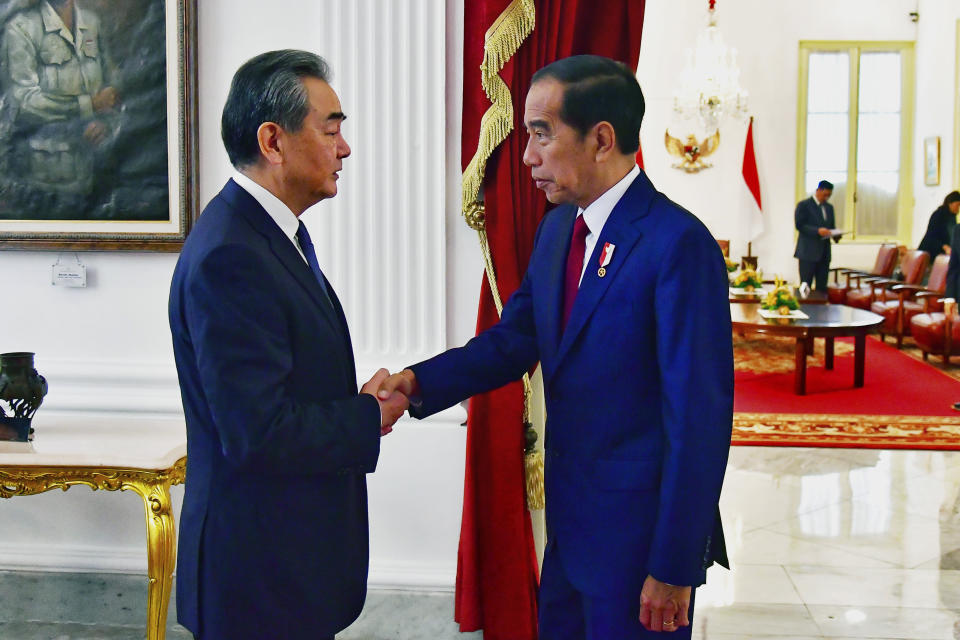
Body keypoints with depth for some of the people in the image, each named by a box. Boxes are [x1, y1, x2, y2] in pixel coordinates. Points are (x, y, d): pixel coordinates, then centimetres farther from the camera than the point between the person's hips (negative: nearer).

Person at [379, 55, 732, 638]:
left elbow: (699, 419, -20)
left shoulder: (678, 244, -20)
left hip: (639, 535, -7)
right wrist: (420, 382, -8)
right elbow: (513, 340, 9)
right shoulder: (557, 229, 6)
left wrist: (674, 568, -18)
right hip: (570, 524, 8)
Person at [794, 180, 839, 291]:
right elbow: (799, 225, -12)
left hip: (824, 252, 6)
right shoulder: (803, 205, -3)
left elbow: (831, 226, 24)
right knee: (806, 286, -5)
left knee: (822, 287, 4)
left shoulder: (829, 207, 18)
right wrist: (817, 231, -23)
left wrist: (835, 236, 1)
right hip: (808, 252, -6)